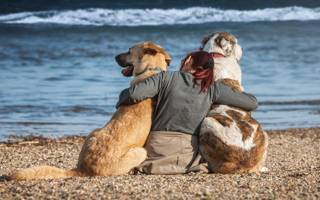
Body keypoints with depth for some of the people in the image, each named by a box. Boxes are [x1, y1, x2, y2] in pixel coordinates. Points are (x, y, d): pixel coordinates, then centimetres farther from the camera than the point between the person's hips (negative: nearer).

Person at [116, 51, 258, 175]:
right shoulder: (212, 88, 3)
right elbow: (252, 103, 6)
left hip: (158, 146, -1)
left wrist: (121, 100, 10)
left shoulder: (167, 77, -1)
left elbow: (134, 93, -13)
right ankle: (188, 166, 0)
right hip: (189, 152, 1)